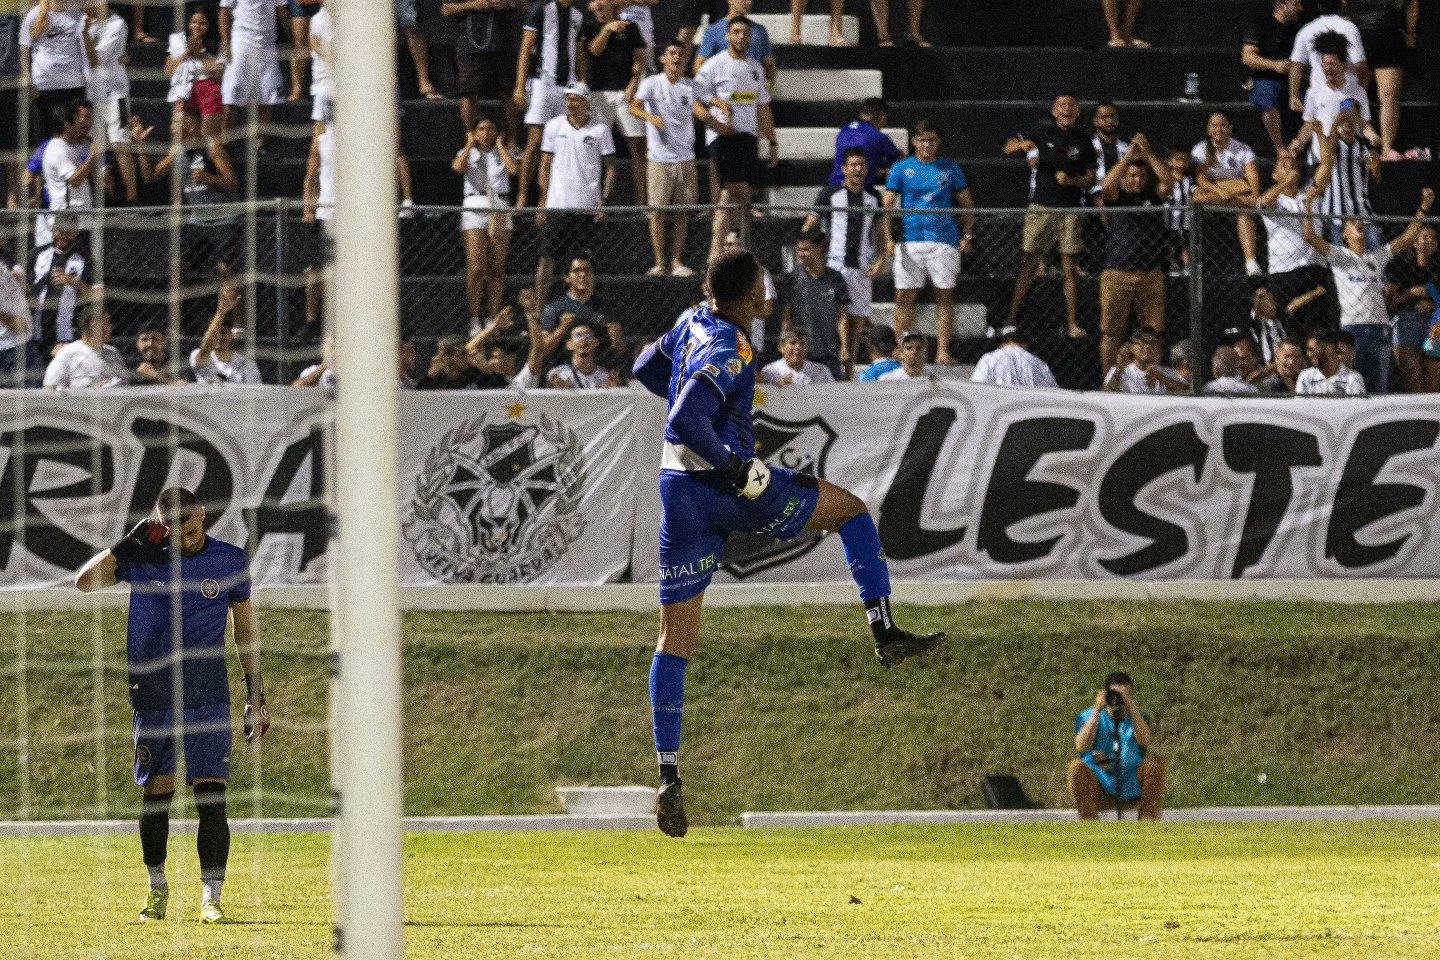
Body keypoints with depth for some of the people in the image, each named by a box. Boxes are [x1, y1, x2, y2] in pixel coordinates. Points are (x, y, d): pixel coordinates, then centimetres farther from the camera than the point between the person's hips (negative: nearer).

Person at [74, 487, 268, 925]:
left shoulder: (229, 560, 1)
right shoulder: (144, 556, 0)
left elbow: (245, 625, 10)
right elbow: (83, 581, -7)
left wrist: (255, 691, 7)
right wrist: (128, 544, -16)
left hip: (208, 702, -1)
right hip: (152, 699, 1)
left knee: (211, 798, -9)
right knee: (155, 793, 7)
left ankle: (211, 897, -7)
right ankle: (157, 887, 24)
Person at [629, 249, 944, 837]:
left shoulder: (694, 324, 7)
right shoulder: (729, 350, -17)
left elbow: (645, 370, 26)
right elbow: (684, 423, -28)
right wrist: (740, 469, -22)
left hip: (677, 489, 7)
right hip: (728, 487, -7)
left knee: (675, 639, 5)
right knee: (852, 508, 16)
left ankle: (668, 778, 0)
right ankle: (884, 632, 6)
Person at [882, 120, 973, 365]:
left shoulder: (950, 168, 9)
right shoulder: (901, 169, 7)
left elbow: (966, 204, 14)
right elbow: (887, 206, 5)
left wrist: (967, 236, 4)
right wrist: (888, 239, -6)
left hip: (944, 241, 0)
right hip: (910, 241, 0)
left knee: (945, 296, -1)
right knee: (905, 297, -2)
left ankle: (943, 351, 1)